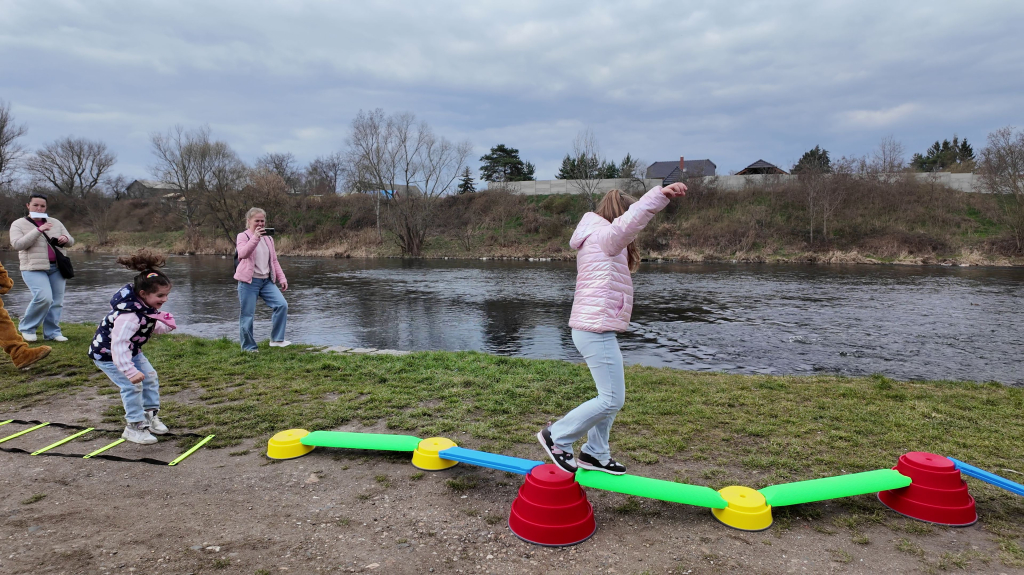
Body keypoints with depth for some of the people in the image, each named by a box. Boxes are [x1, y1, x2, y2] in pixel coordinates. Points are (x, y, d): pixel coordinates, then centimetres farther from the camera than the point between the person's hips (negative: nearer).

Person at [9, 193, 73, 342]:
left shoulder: (55, 222, 14)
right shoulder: (18, 224, 4)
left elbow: (71, 242, 16)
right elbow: (17, 244, -11)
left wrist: (65, 239, -9)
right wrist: (38, 230, -19)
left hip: (57, 267, 4)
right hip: (34, 269, -4)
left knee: (57, 301, 3)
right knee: (44, 298, -19)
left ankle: (52, 332, 14)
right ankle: (26, 328, 2)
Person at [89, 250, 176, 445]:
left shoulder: (147, 307, -8)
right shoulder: (129, 315, -37)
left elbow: (150, 329, 9)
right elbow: (119, 345, -41)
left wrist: (165, 326, -13)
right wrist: (131, 372, -44)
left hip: (132, 351, 9)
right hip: (107, 354, -9)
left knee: (150, 377, 9)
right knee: (132, 386, -14)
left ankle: (150, 415, 25)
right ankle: (135, 426, 0)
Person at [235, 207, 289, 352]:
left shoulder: (268, 238, 15)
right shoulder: (243, 237, -2)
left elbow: (274, 261, 18)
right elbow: (242, 254, -23)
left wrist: (282, 278, 9)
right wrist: (255, 237, -31)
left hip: (267, 280, 5)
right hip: (249, 282, -5)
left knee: (282, 305, -12)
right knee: (247, 315, -1)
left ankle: (277, 339, -3)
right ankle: (248, 347, 13)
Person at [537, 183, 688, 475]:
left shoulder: (595, 238, 22)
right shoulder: (603, 235, -10)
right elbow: (628, 222, -32)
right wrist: (660, 195, -44)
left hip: (595, 330, 11)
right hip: (597, 330, -11)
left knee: (610, 396, 16)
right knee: (612, 399, -7)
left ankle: (595, 454, 25)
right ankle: (557, 437, 4)